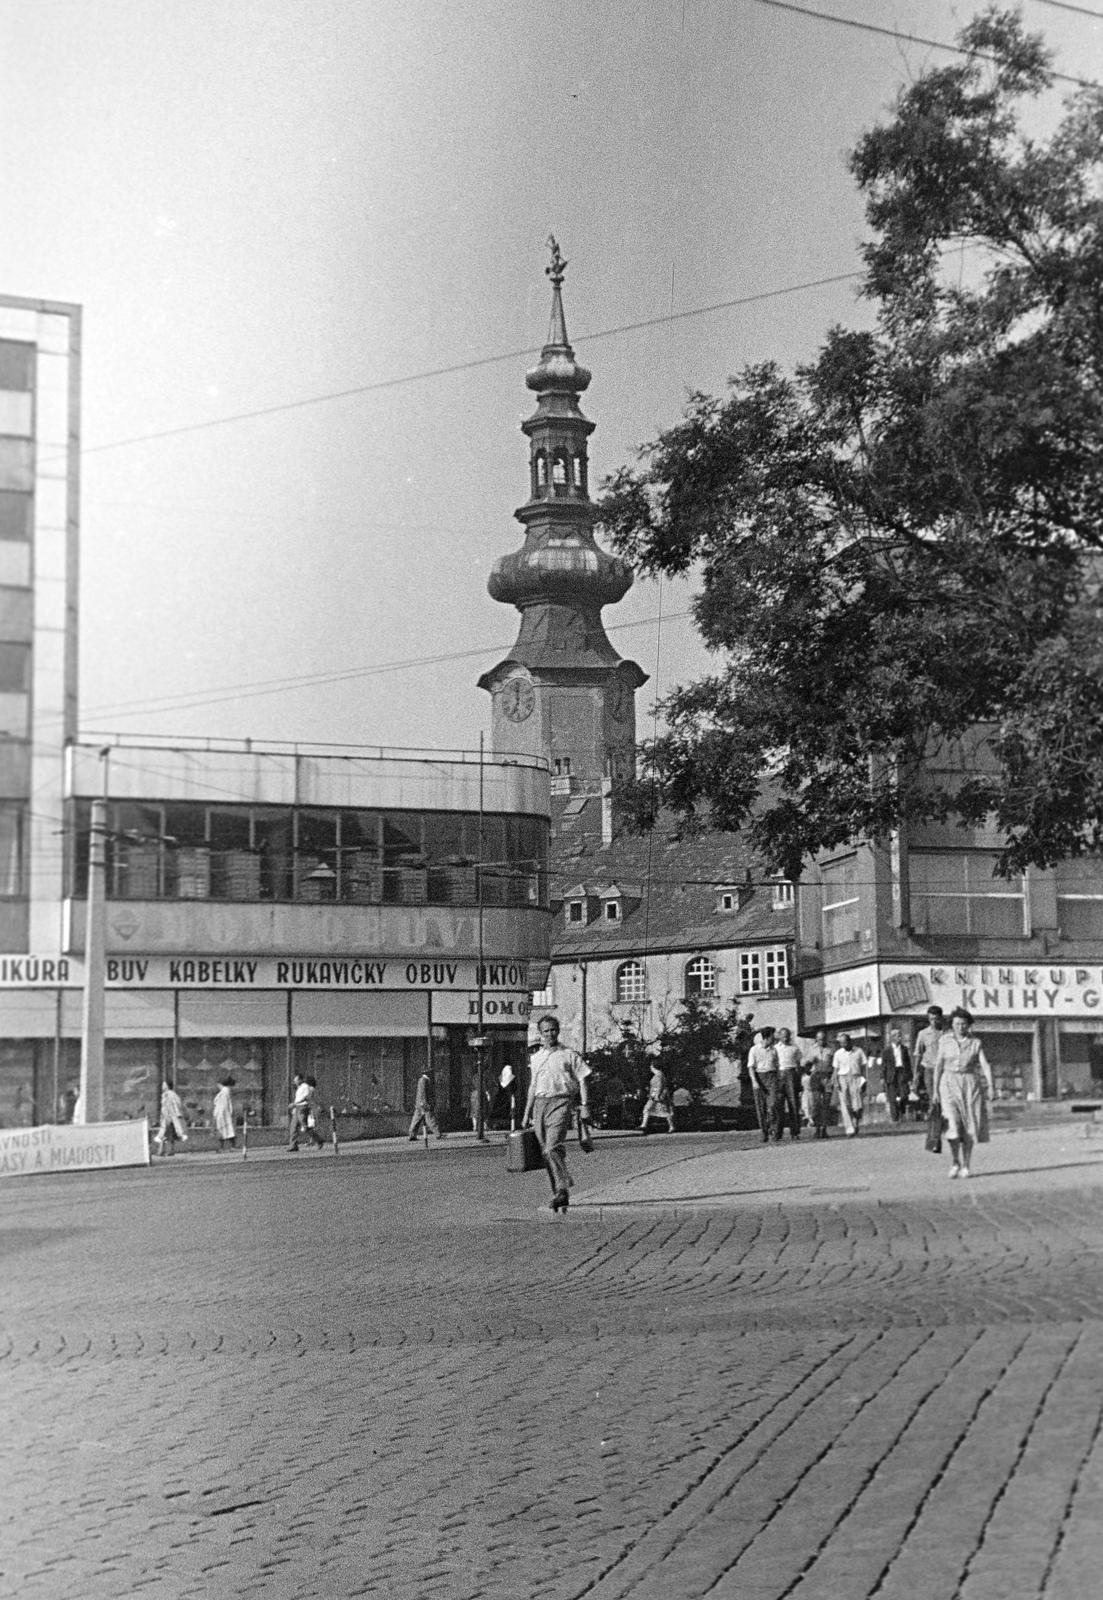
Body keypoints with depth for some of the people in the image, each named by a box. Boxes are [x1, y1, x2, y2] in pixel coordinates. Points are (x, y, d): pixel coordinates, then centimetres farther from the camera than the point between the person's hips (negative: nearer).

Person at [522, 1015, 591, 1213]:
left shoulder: (569, 1055, 3)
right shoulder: (536, 1058, 18)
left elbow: (582, 1080, 1)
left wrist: (584, 1106, -7)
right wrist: (527, 1113, 22)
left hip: (561, 1102, -6)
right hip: (540, 1102, 6)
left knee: (553, 1148, -21)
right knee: (546, 1152, 5)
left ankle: (562, 1190, -19)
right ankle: (559, 1194, 13)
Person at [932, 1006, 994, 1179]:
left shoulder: (975, 1043, 2)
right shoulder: (945, 1041, 3)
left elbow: (985, 1065, -6)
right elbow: (938, 1066, 7)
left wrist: (990, 1085, -20)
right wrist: (935, 1090, 6)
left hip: (970, 1085, 1)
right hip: (949, 1085, -1)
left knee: (969, 1128, 2)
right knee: (952, 1124, -15)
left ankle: (965, 1166, 13)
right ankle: (955, 1163, -1)